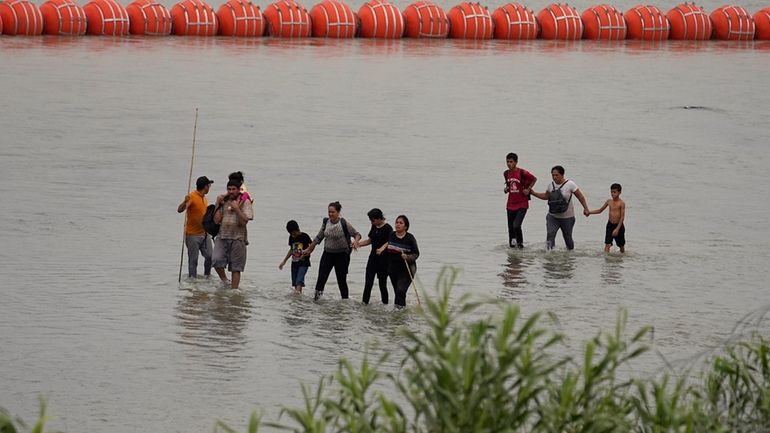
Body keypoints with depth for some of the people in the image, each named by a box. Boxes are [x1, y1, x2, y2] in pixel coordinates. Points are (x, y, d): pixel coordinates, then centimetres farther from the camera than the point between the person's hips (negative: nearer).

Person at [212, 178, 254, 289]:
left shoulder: (245, 202, 0)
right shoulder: (224, 201, 11)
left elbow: (244, 221, -10)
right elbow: (216, 220, 4)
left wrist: (236, 208, -15)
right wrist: (218, 204, 0)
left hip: (237, 239, -3)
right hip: (222, 237, 3)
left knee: (236, 267, 1)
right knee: (216, 260, -18)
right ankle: (224, 281, 5)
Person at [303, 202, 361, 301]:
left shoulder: (344, 223, -11)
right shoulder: (326, 222, 3)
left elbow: (357, 234, -5)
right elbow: (318, 238, 14)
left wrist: (356, 241, -28)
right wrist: (308, 250, 19)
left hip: (342, 255, -3)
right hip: (328, 254, 3)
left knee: (342, 280, 4)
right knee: (321, 278, -10)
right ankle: (317, 297, -12)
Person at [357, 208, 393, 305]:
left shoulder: (387, 228, -12)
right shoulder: (374, 227, 10)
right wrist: (357, 244, 12)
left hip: (383, 258, -6)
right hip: (373, 257, 6)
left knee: (382, 282, 2)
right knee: (368, 282, -1)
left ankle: (385, 303, 13)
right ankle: (364, 302, -2)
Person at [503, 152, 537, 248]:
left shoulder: (522, 173, -12)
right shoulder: (506, 173, 4)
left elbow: (534, 179, 0)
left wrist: (528, 189, -9)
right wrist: (506, 189, 2)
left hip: (522, 204, -6)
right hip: (511, 204, 6)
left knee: (516, 225, -18)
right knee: (511, 228, 7)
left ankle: (520, 243, 1)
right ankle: (511, 245, 17)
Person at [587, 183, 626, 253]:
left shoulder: (621, 203, -13)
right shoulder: (609, 201, 2)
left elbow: (622, 217, -16)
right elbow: (600, 210, 13)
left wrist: (617, 229, -21)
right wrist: (589, 212, 2)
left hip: (618, 226, -3)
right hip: (610, 225, 3)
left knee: (621, 245, 13)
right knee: (607, 244, -10)